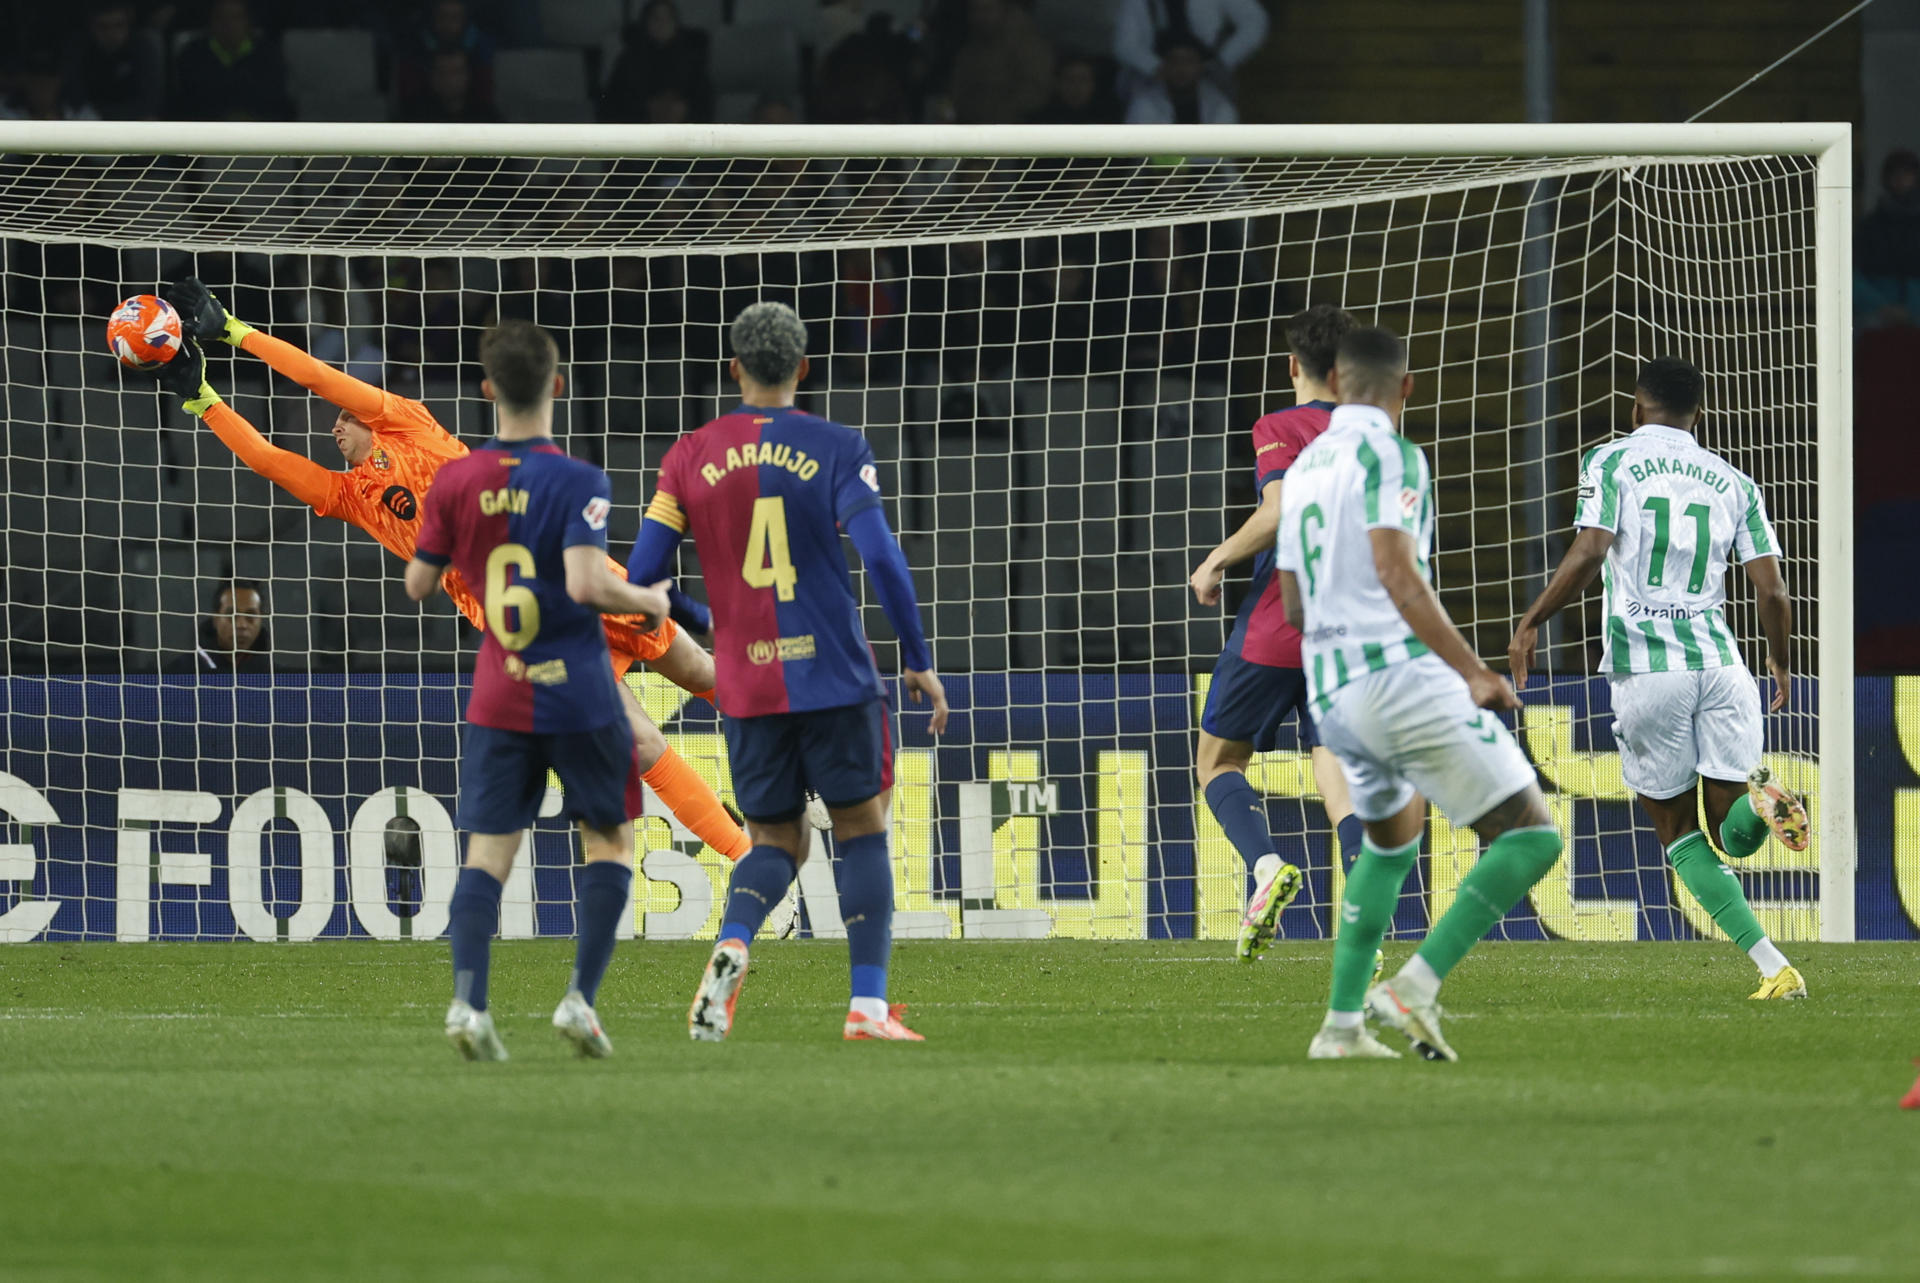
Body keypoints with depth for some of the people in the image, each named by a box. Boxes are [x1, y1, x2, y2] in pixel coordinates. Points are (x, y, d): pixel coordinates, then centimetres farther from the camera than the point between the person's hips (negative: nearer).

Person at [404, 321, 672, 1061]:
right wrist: (648, 602, -5)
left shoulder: (455, 483, -1)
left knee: (487, 853, 2)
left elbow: (418, 585, 7)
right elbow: (587, 583, -23)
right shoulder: (578, 484, -12)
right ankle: (581, 996, 1)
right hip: (579, 695, -3)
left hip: (497, 700, 3)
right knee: (611, 840, 12)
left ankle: (468, 999, -17)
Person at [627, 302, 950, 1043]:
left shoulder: (690, 459, 3)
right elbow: (881, 557, -11)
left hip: (746, 684, 2)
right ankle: (869, 1004, 1)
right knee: (862, 829, 9)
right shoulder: (835, 451, -3)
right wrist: (919, 661, -3)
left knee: (776, 842, 12)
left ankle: (732, 945, -19)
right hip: (834, 676, -2)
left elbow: (640, 574, 3)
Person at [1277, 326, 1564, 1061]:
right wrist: (1473, 670, -18)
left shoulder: (1302, 468, 17)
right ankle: (1417, 986, -19)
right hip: (1401, 679, -8)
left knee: (1390, 840, 31)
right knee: (1530, 836, -6)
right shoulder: (1388, 455, -6)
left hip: (1330, 696, 8)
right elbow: (1397, 575, -18)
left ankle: (1341, 1023, 24)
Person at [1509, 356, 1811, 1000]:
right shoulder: (1733, 482, 12)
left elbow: (1588, 554, -12)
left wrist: (1531, 623, 0)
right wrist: (1781, 663, 24)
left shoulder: (1611, 460, 2)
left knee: (1680, 836, 9)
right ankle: (1757, 797, -29)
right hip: (1720, 662, 3)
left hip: (1644, 666, -3)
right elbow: (1771, 591, 7)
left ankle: (1775, 968, -9)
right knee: (1733, 835, 10)